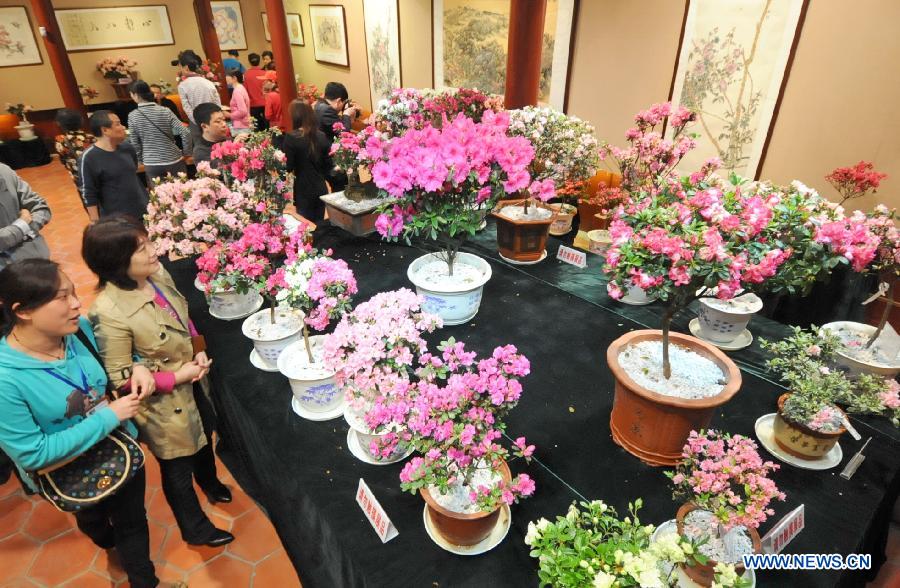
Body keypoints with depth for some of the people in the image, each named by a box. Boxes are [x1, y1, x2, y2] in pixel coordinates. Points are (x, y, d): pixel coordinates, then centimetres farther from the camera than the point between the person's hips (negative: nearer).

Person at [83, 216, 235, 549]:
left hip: (194, 386, 7)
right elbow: (120, 378, -24)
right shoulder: (109, 313, -33)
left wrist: (199, 351, -9)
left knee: (202, 439, 33)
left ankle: (209, 483, 65)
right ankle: (195, 528, 46)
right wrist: (177, 377, -22)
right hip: (164, 403, -7)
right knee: (177, 467, 19)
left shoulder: (157, 273, -13)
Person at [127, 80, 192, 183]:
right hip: (173, 161, 0)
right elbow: (185, 133, -14)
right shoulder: (165, 111, -7)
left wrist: (141, 160, 14)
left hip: (151, 164, 0)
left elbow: (134, 143, -1)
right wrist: (185, 152, -1)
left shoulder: (132, 116, -5)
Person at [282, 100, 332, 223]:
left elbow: (287, 167, -13)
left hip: (303, 191, -5)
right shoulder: (322, 136, 2)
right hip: (321, 189, 5)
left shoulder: (291, 137, -13)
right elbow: (328, 164, 7)